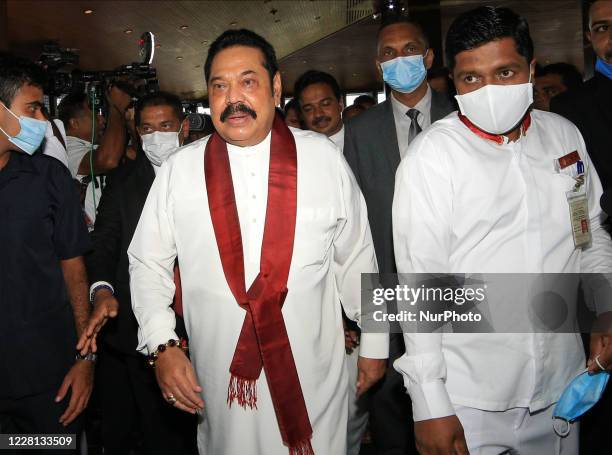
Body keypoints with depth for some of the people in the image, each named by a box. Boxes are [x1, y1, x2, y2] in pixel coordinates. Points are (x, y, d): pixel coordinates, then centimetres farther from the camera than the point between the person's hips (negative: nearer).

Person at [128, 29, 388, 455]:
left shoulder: (325, 158, -5)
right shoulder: (179, 170, -4)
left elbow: (357, 257, 2)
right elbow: (148, 264, 4)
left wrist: (375, 344, 8)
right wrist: (163, 346, -7)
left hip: (314, 376, 0)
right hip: (220, 378, 1)